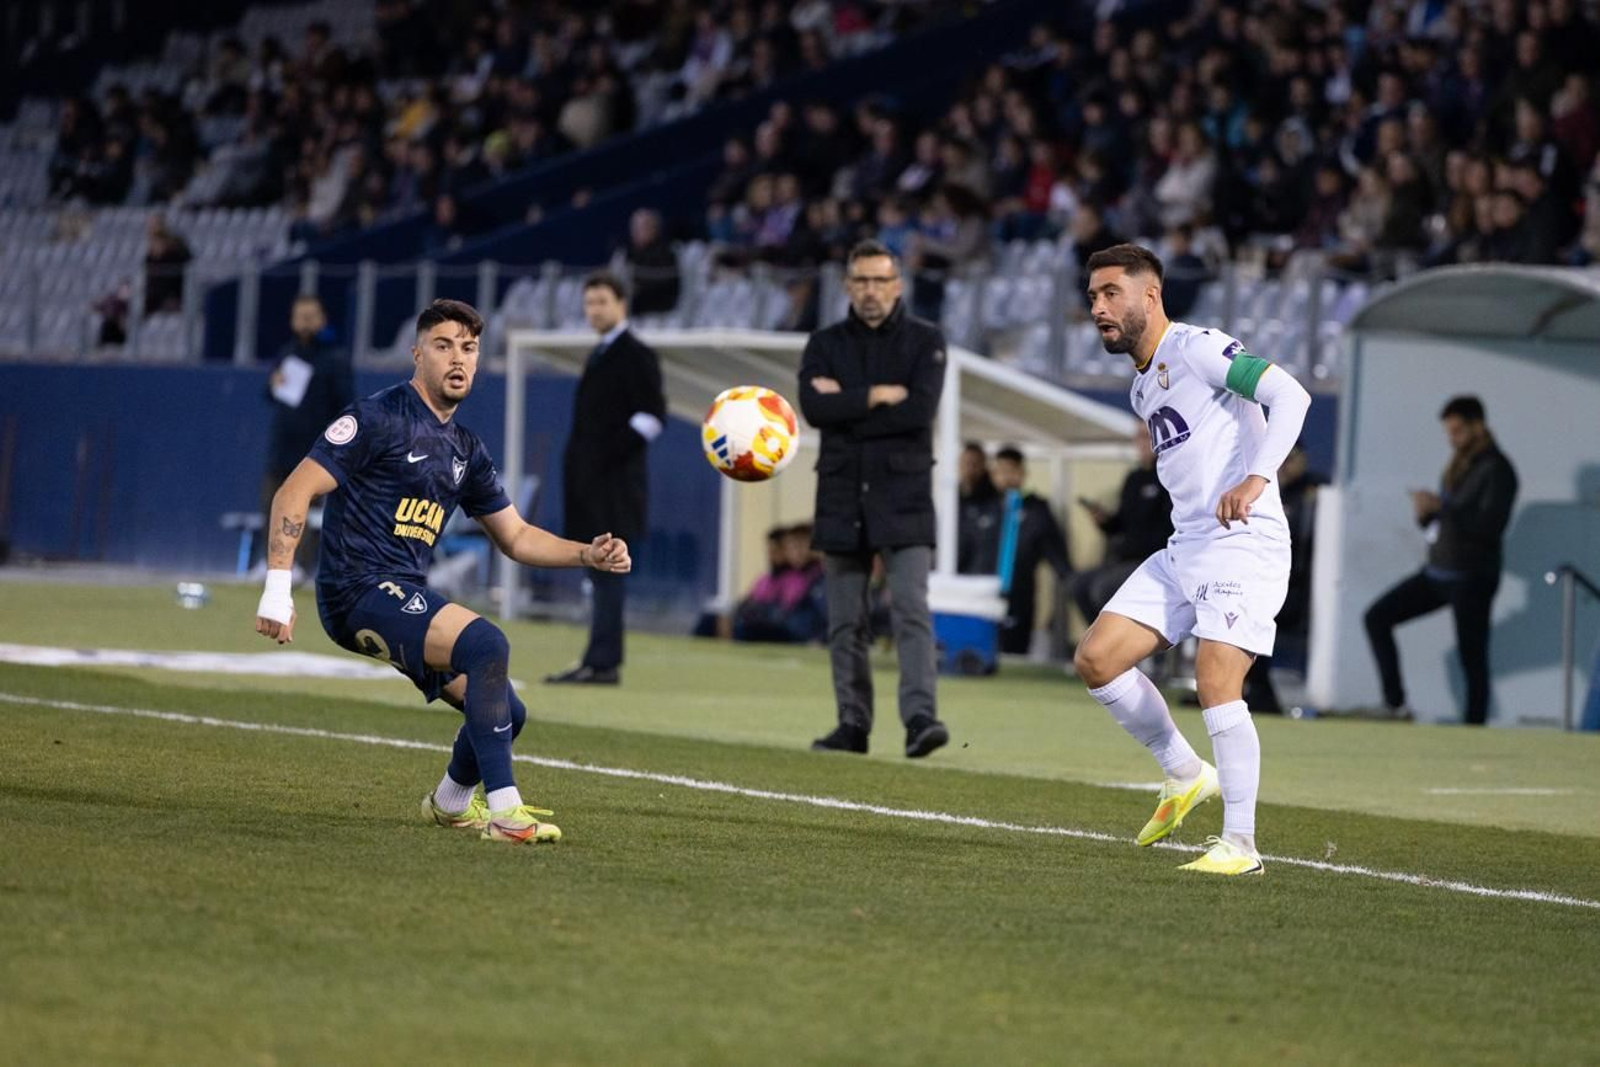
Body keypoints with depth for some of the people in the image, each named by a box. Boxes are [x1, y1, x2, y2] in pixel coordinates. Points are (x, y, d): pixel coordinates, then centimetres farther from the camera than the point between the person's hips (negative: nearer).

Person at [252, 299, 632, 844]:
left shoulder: (466, 451, 17)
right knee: (486, 643, -29)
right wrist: (277, 587, -20)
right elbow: (294, 492, -12)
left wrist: (588, 554, 8)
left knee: (504, 713, 4)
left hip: (407, 598, 8)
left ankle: (450, 803, 36)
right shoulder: (379, 417, -8)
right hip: (359, 590, -8)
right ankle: (503, 812, -26)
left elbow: (517, 537, 25)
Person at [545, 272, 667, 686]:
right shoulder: (599, 356, 20)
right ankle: (604, 662, 12)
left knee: (607, 572, -11)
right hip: (591, 482, 9)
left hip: (615, 483, -9)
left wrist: (614, 452, -16)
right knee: (602, 574, 9)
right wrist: (579, 462, 16)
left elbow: (653, 415, -13)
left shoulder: (635, 355, -7)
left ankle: (601, 662, -13)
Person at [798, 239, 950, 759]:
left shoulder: (925, 341, 3)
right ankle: (853, 724, 12)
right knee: (846, 622, 6)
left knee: (911, 611, -14)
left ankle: (920, 717, -21)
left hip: (903, 496, -3)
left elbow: (920, 410, -13)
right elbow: (812, 406, -7)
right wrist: (876, 397, -12)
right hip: (842, 497, 3)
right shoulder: (825, 344, 10)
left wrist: (845, 407, -8)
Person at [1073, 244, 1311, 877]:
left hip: (1244, 544, -9)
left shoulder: (1196, 349, -8)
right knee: (1095, 660, 1)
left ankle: (1240, 845, -12)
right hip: (1184, 550, 9)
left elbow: (1289, 395, -19)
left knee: (1215, 683, -19)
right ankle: (1185, 776, 16)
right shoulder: (1142, 389, 20)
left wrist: (1256, 478, -31)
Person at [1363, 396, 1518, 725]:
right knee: (1378, 617, 4)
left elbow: (1491, 525, -24)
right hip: (1437, 571, 9)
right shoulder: (1457, 467, 14)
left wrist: (1440, 507, -24)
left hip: (1472, 579, -9)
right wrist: (1425, 513, -3)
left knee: (1472, 658, -6)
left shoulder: (1496, 470, -11)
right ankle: (1396, 706, 2)